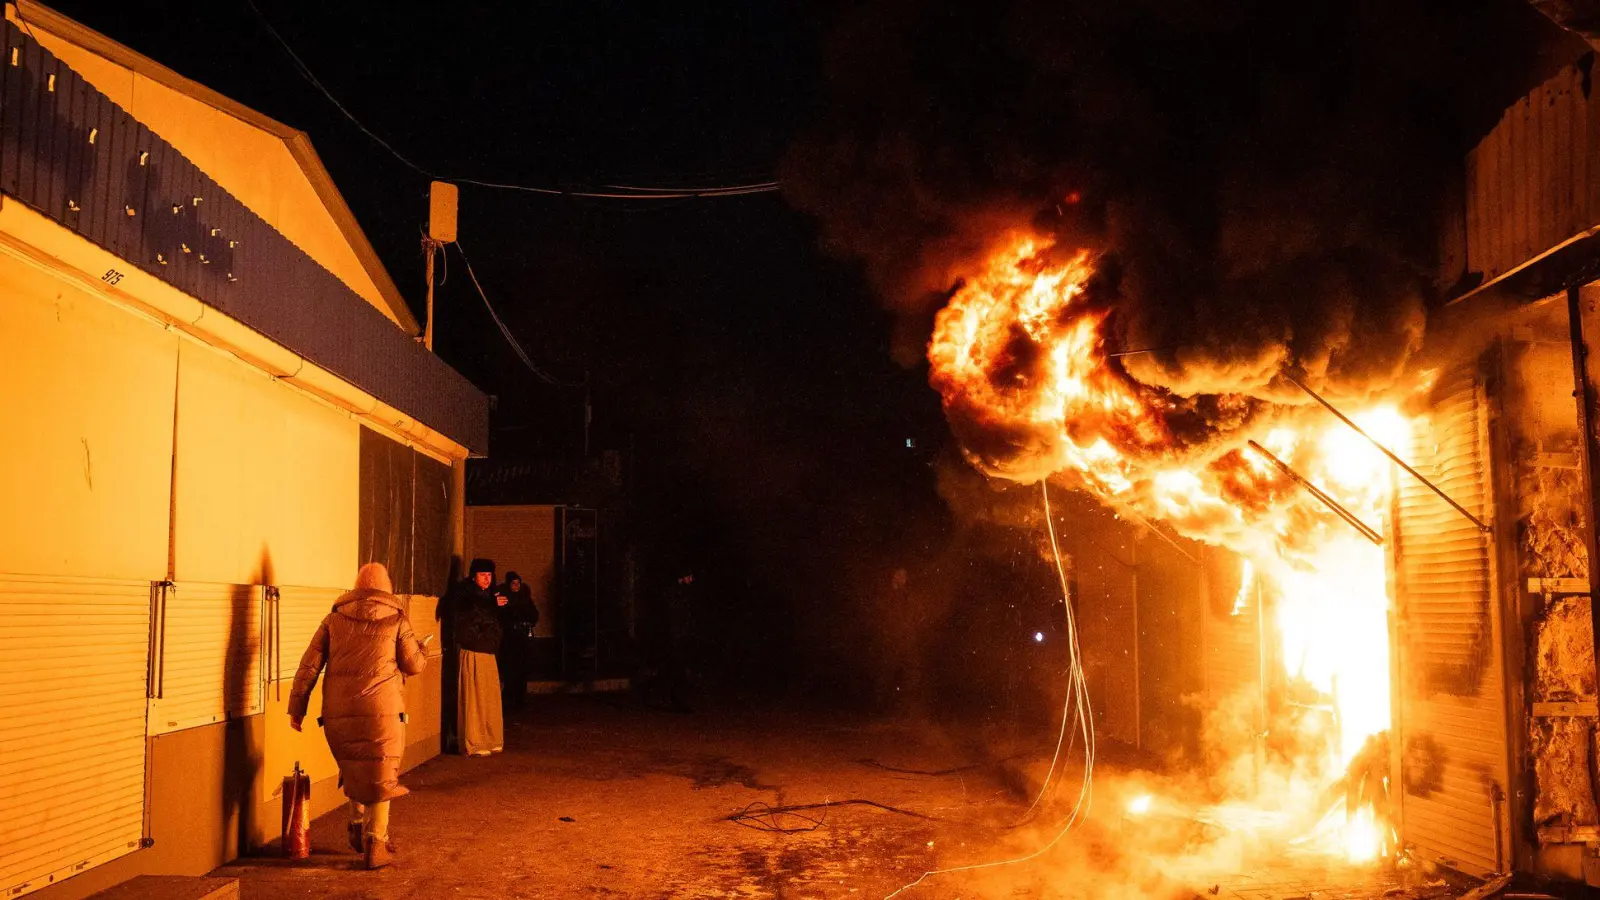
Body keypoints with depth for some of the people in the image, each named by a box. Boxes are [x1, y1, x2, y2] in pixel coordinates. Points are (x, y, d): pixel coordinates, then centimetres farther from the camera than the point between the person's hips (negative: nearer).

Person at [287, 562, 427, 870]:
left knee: (354, 769, 25)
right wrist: (421, 648, 25)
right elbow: (414, 665, 3)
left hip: (338, 711, 3)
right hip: (381, 708, -3)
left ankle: (357, 827, 27)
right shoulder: (397, 619, 0)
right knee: (380, 775, 7)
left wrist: (297, 706, 7)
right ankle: (376, 845, 6)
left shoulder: (335, 617, 8)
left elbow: (310, 663, 4)